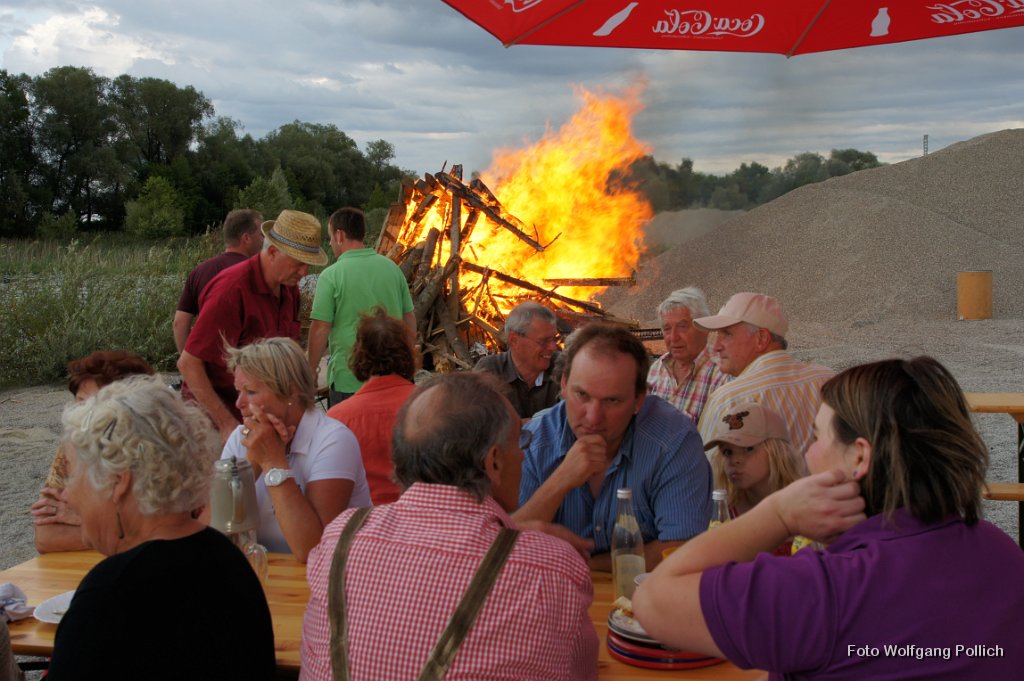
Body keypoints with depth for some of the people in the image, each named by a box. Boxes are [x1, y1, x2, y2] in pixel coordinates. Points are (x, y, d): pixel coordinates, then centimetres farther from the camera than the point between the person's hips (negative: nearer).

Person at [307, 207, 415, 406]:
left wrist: (311, 370, 2)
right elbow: (409, 320, 10)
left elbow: (320, 328, -11)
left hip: (348, 380, -5)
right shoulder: (392, 267, 4)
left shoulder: (331, 276, -11)